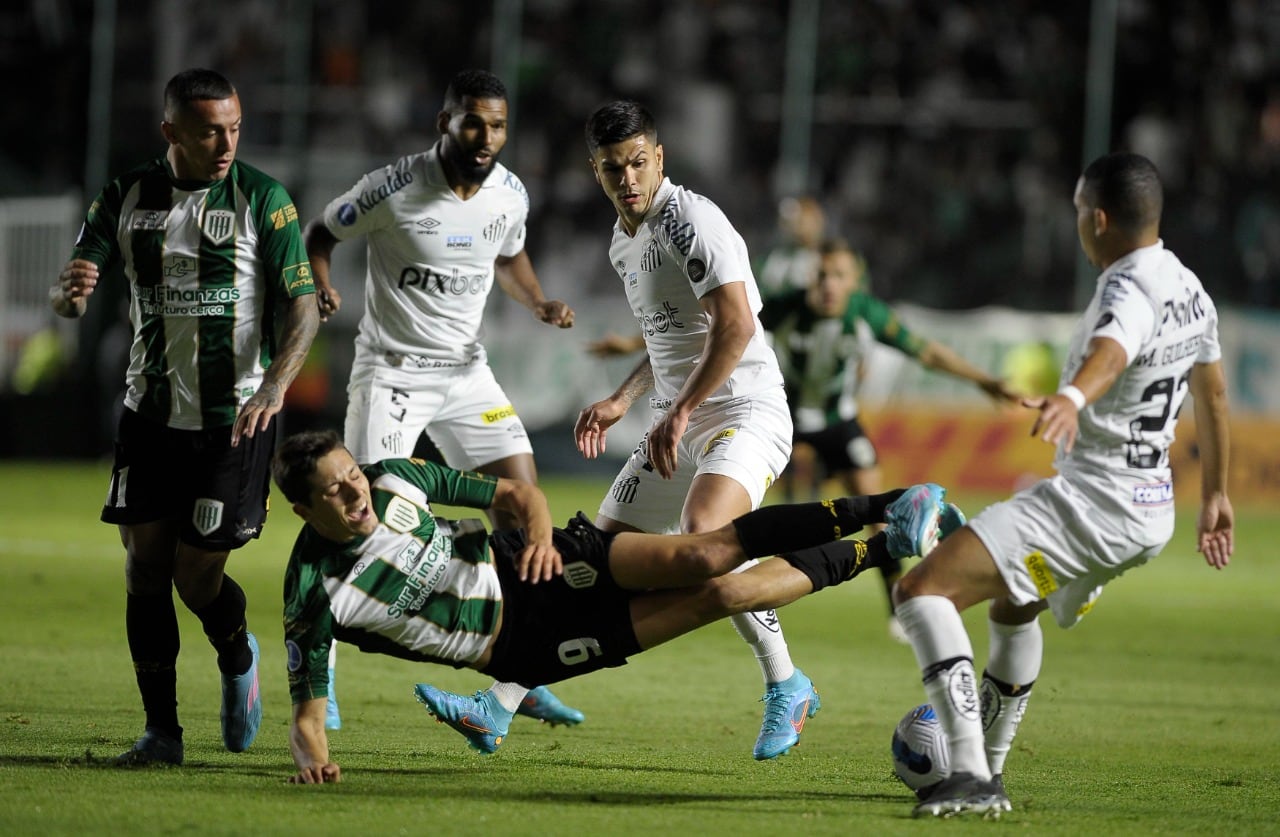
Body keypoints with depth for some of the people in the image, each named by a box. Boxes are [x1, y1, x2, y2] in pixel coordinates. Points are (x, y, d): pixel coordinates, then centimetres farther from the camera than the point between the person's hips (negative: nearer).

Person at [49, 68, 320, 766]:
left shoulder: (262, 199, -7)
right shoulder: (127, 198, 2)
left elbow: (303, 306, -8)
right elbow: (68, 297, 2)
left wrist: (274, 387, -25)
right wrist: (71, 291, -25)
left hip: (234, 419, -3)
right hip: (150, 414, 3)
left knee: (198, 578, -5)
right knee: (144, 567, -2)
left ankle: (238, 659, 29)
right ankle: (161, 731, 8)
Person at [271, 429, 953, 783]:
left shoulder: (393, 478, -7)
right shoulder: (315, 597, -19)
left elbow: (517, 493, 3)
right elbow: (306, 711, -14)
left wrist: (539, 531, -19)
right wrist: (313, 758, -37)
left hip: (526, 562, 3)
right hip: (525, 645, -3)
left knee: (699, 557, -20)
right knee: (720, 596, -15)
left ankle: (873, 512, -5)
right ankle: (876, 551, 0)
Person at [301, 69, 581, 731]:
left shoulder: (509, 193, -2)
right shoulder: (393, 188, -18)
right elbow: (320, 233, -4)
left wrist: (538, 303, -1)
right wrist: (319, 286, -24)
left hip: (465, 370, 5)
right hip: (390, 370, -5)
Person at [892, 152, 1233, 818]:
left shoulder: (1130, 291, -18)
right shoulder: (1190, 289, 13)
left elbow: (1111, 350, -43)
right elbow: (1213, 395, 27)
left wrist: (1071, 399, -64)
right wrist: (1213, 496, 41)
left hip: (1089, 500, -10)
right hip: (1151, 511, 10)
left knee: (922, 590, -18)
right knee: (1013, 606, 37)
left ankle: (970, 775, -30)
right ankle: (987, 770, 46)